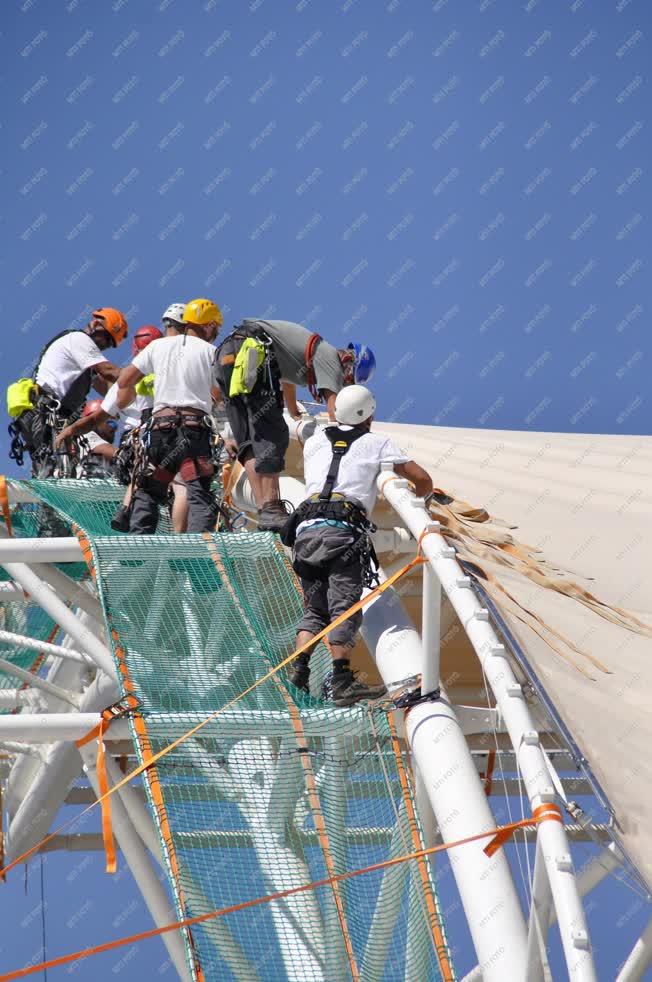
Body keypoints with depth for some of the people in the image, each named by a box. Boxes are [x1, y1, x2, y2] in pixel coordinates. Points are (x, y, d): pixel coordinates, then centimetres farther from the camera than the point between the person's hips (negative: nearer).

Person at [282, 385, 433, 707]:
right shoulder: (375, 443, 12)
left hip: (305, 529, 4)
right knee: (344, 608, -8)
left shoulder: (314, 442, 22)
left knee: (315, 608, 12)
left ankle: (299, 666, -6)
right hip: (343, 530, -4)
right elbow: (423, 479, 11)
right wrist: (418, 497, 33)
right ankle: (342, 682, -18)